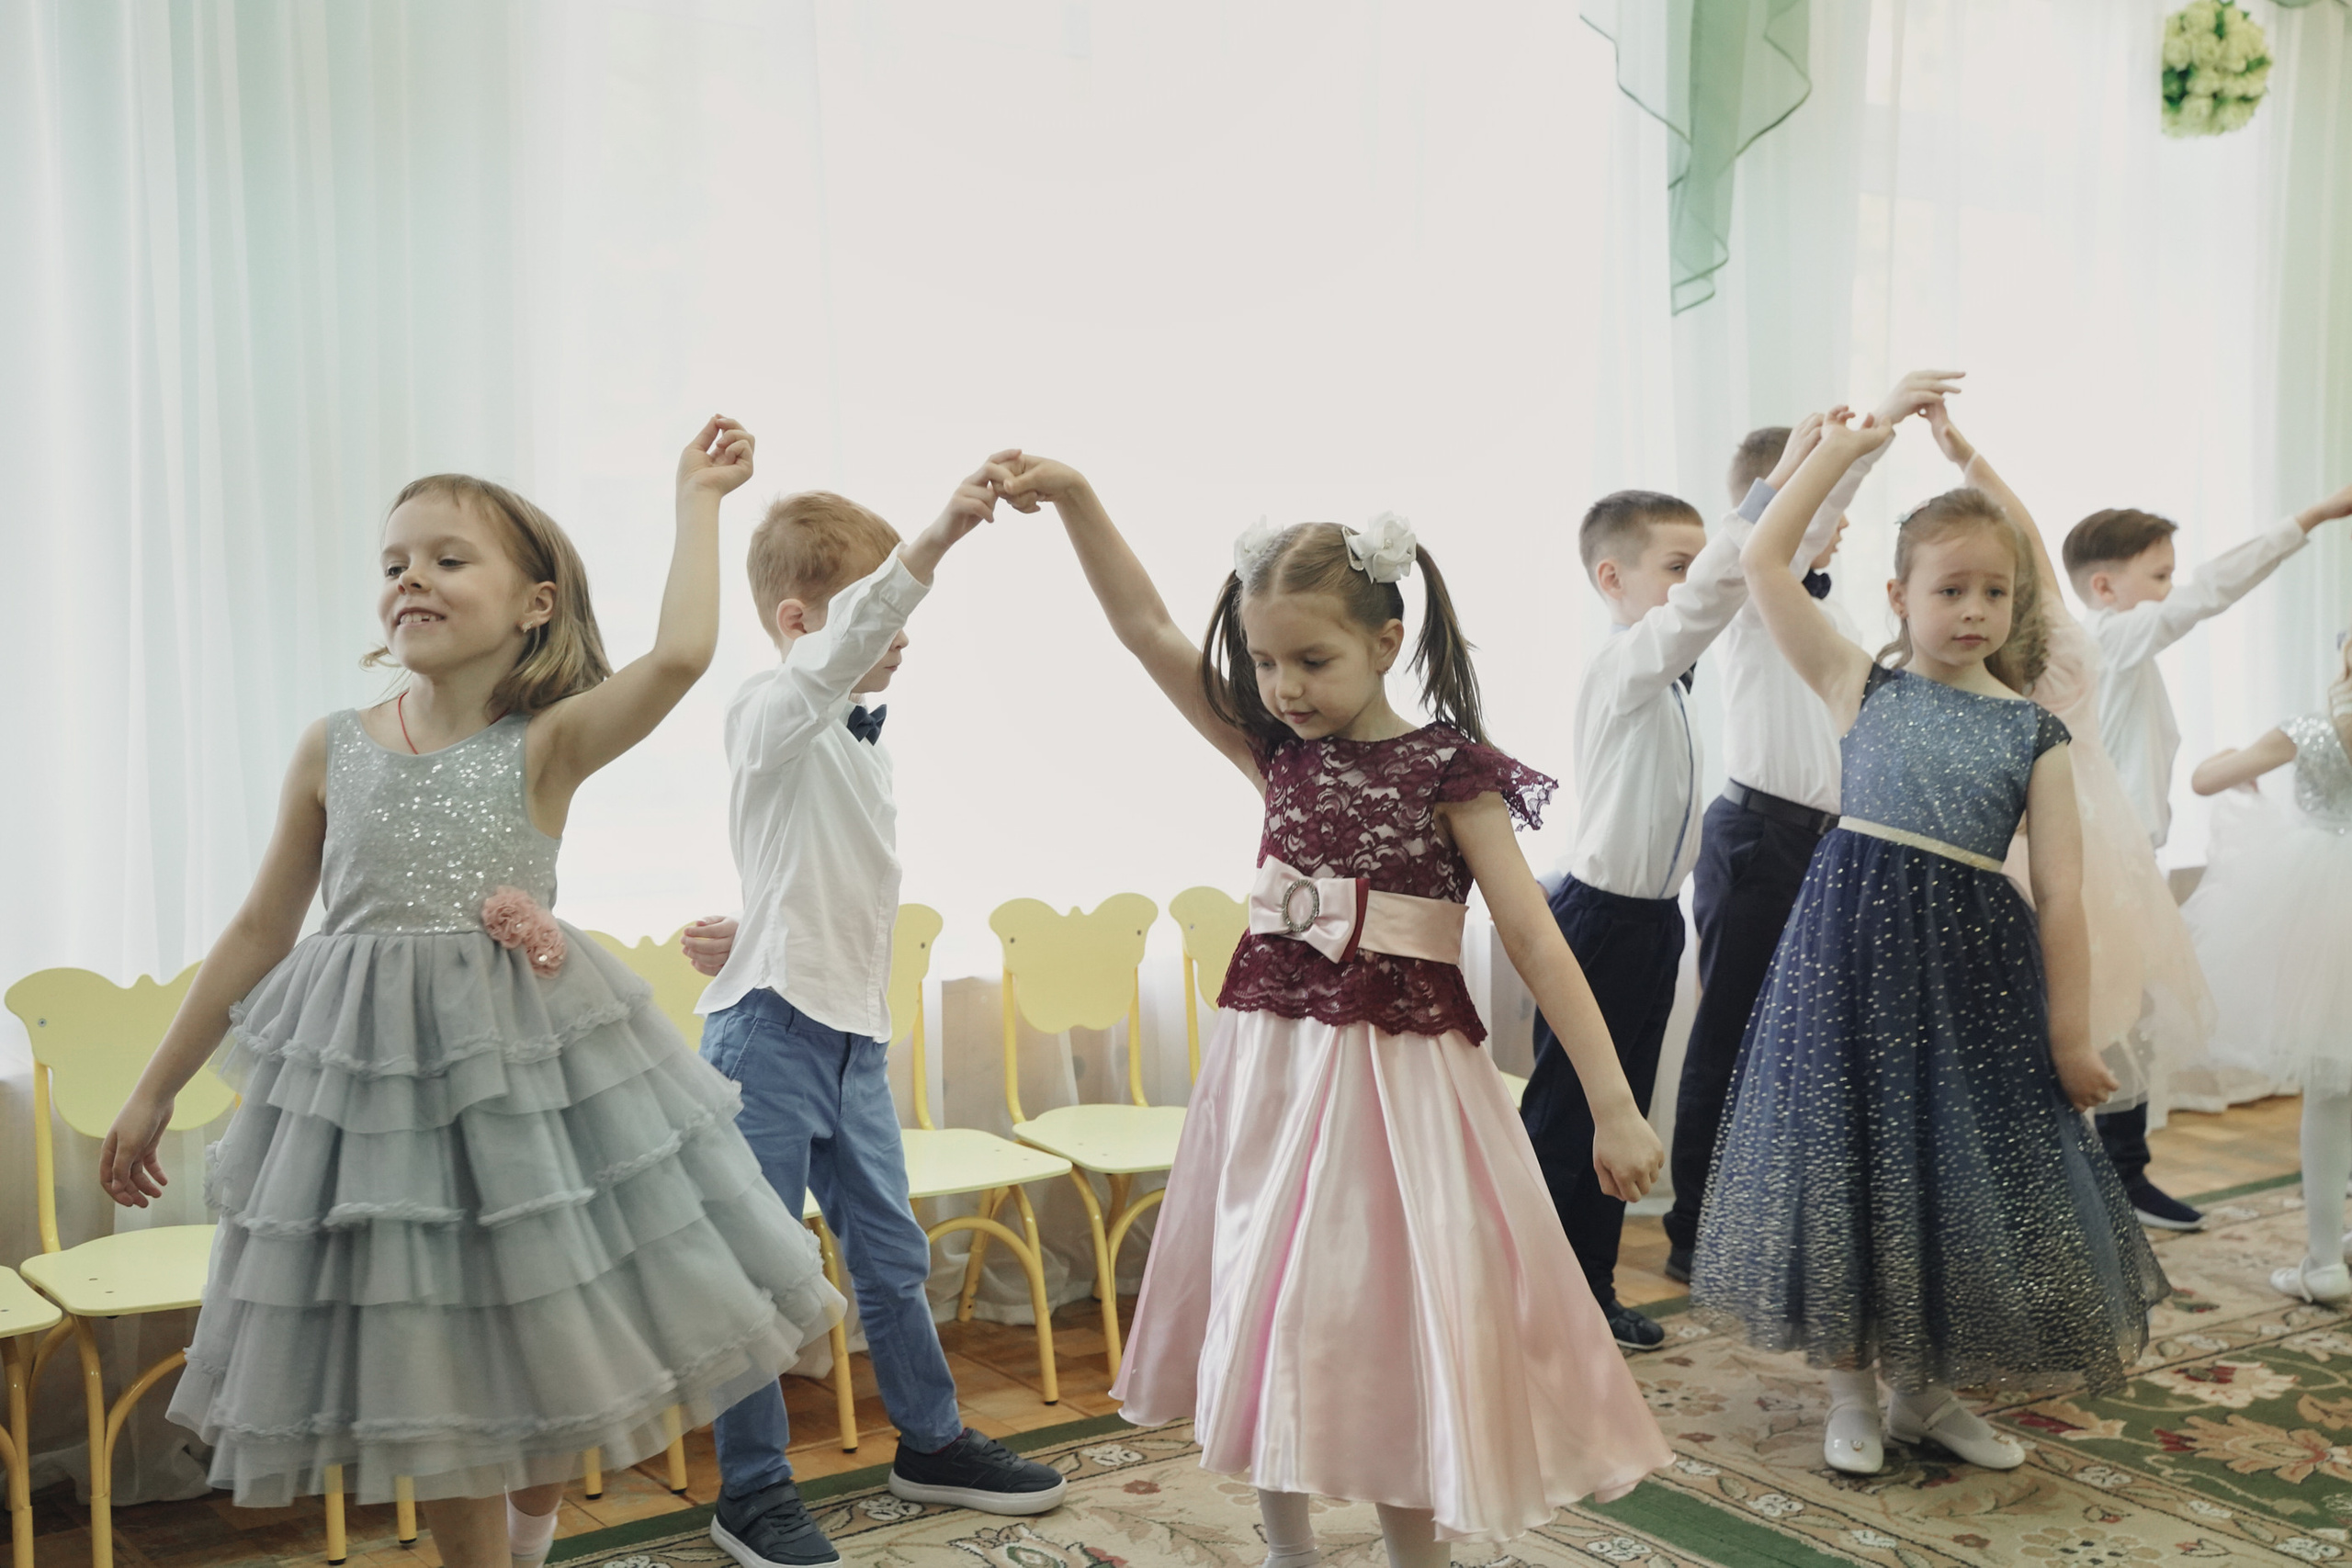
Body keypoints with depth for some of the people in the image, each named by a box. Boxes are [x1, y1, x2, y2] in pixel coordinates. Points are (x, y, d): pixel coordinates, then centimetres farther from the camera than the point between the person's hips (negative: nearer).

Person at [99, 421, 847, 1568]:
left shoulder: (546, 743, -7)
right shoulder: (335, 749, 1)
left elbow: (679, 655, -26)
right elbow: (261, 928, 9)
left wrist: (697, 499, -14)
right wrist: (155, 1091, 13)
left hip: (527, 1065, -1)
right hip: (369, 1069, 2)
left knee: (549, 1342, 11)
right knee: (428, 1370, 10)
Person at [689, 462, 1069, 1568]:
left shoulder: (862, 737, 14)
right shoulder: (772, 715, -11)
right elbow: (832, 654, -33)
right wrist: (939, 537, -44)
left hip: (855, 1033, 8)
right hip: (772, 1032, -8)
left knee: (891, 1256, 18)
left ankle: (931, 1443, 33)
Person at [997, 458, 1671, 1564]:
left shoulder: (1448, 768, -9)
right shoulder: (1277, 749, 3)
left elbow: (1534, 940, -11)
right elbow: (1146, 630, -1)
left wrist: (1613, 1105, -14)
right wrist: (1074, 496, -12)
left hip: (1398, 1077, -4)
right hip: (1273, 1066, 5)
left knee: (1395, 1327, 5)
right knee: (1265, 1315, 14)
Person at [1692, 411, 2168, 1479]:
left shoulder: (2035, 734, 2)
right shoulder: (1862, 688, 1)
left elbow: (2060, 894, 1)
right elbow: (1763, 563, -4)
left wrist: (2069, 1036, -1)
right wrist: (1842, 447, -1)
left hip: (1974, 963, 1)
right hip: (1853, 947, -1)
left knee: (1966, 1163, 9)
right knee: (1848, 1157, 5)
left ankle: (1927, 1390, 30)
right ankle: (1851, 1391, 23)